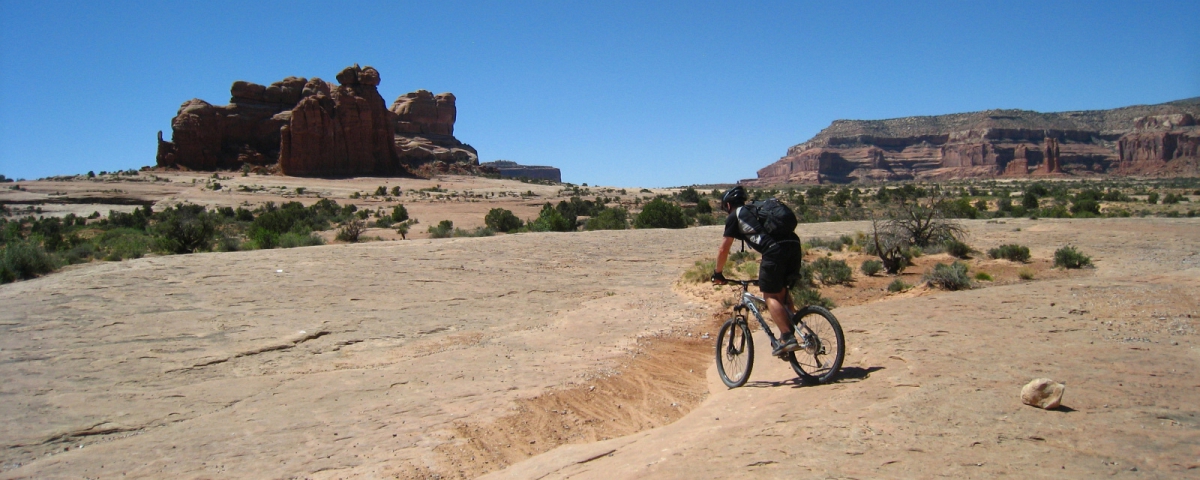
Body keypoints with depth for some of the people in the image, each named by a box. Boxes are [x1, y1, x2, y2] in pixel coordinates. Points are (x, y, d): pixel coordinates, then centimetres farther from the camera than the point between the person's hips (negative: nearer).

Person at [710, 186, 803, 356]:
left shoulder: (735, 216, 15)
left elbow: (723, 249, 14)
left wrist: (717, 273, 27)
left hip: (775, 250, -7)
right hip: (794, 245, 7)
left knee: (770, 295, 2)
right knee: (781, 291, 21)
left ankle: (787, 338, -8)